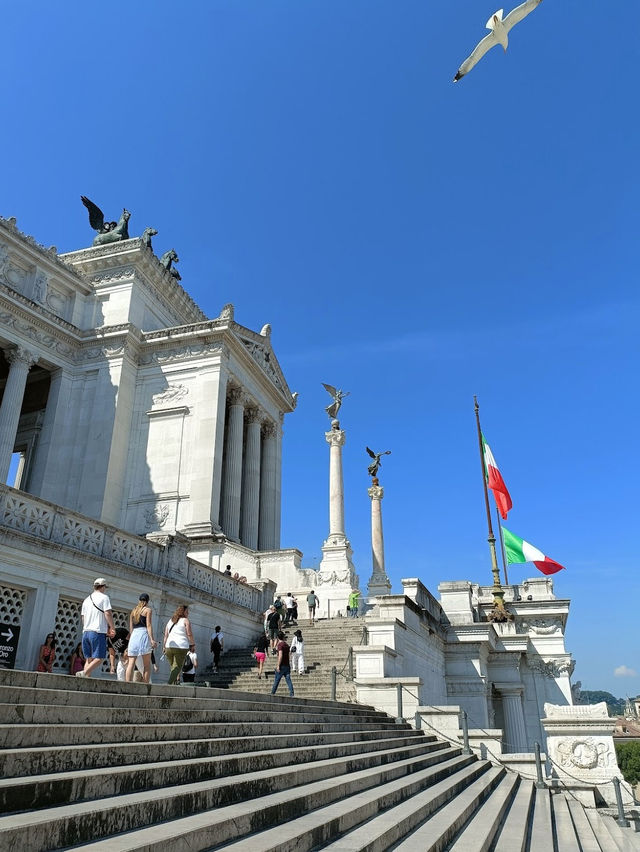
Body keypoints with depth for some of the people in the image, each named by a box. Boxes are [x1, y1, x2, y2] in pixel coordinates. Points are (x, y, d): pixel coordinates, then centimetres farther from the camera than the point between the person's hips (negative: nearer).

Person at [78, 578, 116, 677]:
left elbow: (83, 618, 21)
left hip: (86, 632, 7)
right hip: (98, 632, -7)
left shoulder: (86, 600, 18)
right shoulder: (104, 598, -3)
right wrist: (112, 628, -1)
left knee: (89, 659, 10)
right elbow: (108, 613, -12)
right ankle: (84, 673, -25)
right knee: (99, 658, -7)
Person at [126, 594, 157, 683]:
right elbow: (148, 625, -6)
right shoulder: (148, 610, 5)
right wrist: (152, 639, -11)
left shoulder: (133, 611, 20)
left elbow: (130, 628, 18)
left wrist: (130, 641, 20)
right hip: (143, 634, -5)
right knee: (147, 664, 0)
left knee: (131, 664, -1)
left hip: (133, 635, 5)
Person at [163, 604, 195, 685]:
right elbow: (189, 634, -6)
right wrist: (192, 645, 2)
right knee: (177, 667, -5)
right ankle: (169, 683, -21)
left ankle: (174, 684, 7)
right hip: (181, 647, -5)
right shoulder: (185, 620, 1)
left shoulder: (170, 620, 19)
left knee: (173, 667, 14)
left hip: (169, 647, 6)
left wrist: (164, 647, 17)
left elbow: (166, 635, 16)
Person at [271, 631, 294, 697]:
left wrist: (278, 665, -20)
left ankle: (272, 693, 17)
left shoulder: (280, 644, -11)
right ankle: (292, 694, -7)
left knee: (276, 680, 7)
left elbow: (280, 655, -21)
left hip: (282, 666, -6)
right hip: (287, 665, 6)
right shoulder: (286, 644, 13)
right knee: (288, 680, 1)